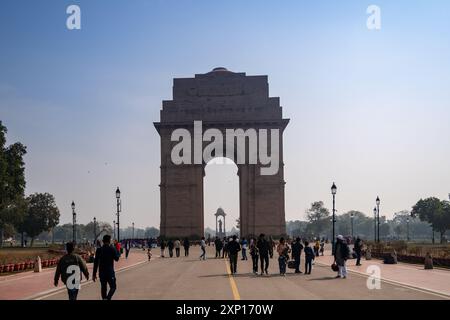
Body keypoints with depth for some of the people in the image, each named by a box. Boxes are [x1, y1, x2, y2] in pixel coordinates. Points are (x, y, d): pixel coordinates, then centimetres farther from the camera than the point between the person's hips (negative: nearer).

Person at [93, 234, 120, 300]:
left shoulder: (99, 250, 1)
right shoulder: (112, 249, -9)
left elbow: (96, 262, 1)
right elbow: (116, 258, 0)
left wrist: (94, 274, 5)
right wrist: (118, 252, 18)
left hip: (101, 273, 4)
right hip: (110, 272, -4)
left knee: (103, 288, 14)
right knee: (113, 287, 6)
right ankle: (108, 298, -17)